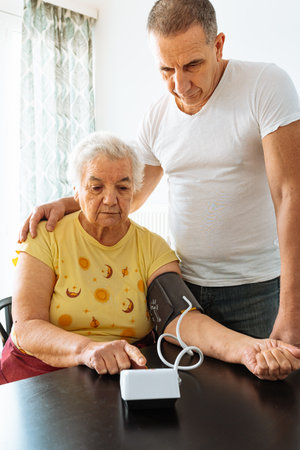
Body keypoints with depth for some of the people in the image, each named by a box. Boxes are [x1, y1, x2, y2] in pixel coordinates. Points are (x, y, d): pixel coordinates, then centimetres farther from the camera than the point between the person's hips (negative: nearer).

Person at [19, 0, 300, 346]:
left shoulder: (266, 85, -12)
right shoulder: (157, 118, 3)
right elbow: (129, 192, 15)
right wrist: (66, 204, -3)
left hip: (256, 285, -3)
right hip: (184, 281, 4)